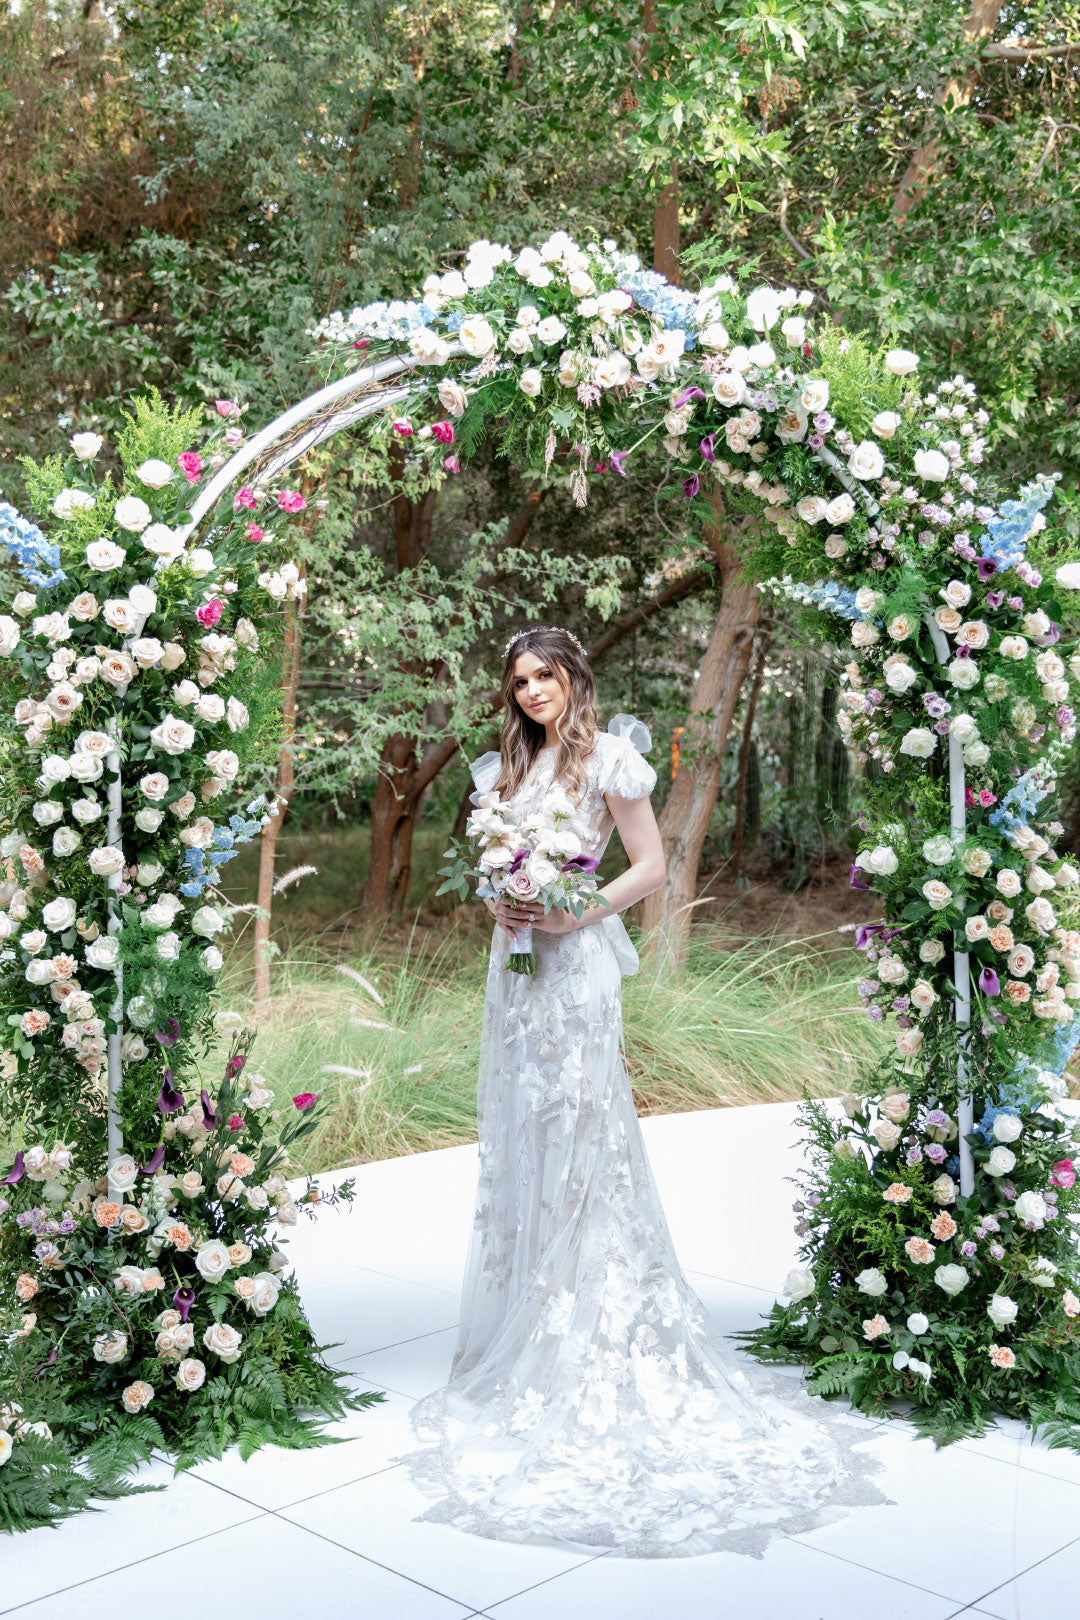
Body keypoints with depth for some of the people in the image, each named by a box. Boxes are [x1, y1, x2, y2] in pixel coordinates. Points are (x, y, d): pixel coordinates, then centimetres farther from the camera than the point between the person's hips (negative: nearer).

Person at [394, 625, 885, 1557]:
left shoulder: (607, 756, -5)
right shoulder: (507, 766, 15)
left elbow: (652, 867, -6)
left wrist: (578, 911, -16)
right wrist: (496, 902, -2)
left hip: (575, 962, -7)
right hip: (517, 960, 7)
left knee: (576, 1131, -5)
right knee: (519, 1132, 9)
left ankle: (592, 1339, 5)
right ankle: (527, 1326, 20)